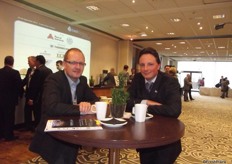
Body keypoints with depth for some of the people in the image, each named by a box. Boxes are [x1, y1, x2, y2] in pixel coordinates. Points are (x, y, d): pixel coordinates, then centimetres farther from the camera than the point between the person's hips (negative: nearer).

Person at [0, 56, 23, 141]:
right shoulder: (15, 72, -15)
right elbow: (19, 85, -12)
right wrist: (20, 94, 7)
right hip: (10, 99, -5)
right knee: (9, 117, 4)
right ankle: (9, 135, 12)